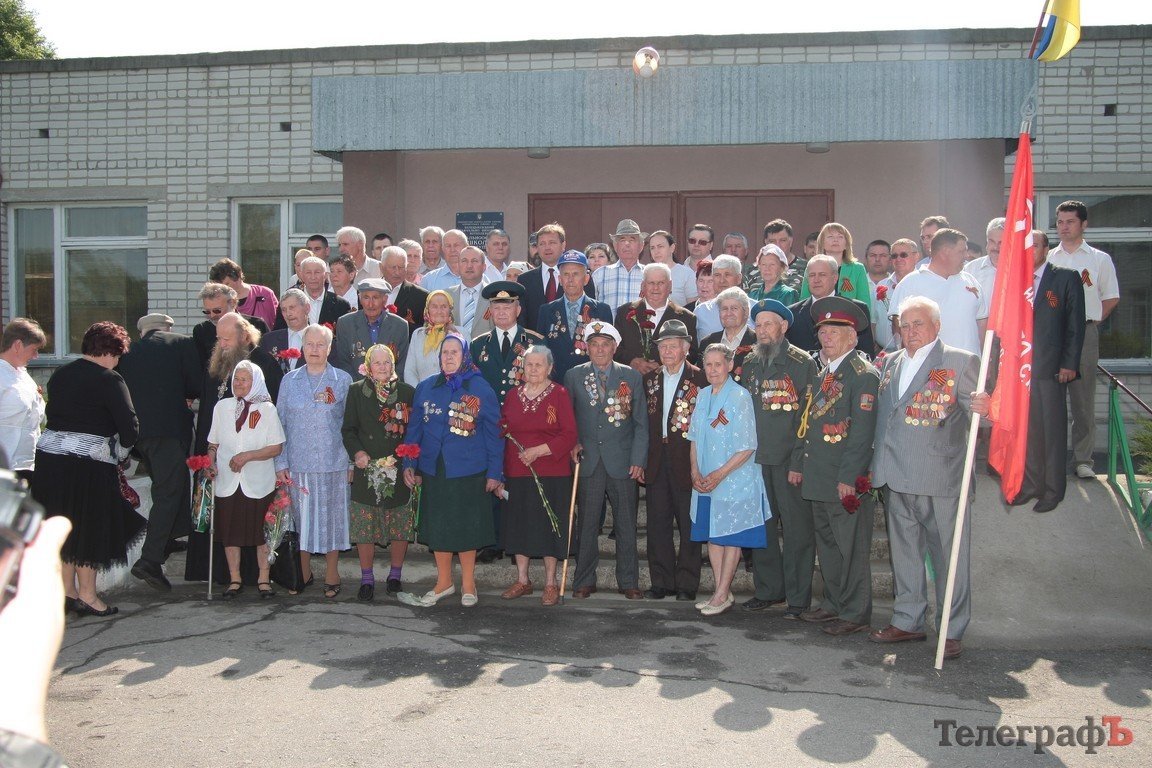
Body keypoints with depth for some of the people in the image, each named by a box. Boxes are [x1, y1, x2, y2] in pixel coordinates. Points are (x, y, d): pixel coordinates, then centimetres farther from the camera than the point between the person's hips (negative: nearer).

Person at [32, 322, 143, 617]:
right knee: (91, 527, 6)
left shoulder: (59, 374, 10)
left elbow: (51, 413, 14)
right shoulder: (109, 380, -11)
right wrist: (120, 450, 2)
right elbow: (130, 426, -15)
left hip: (49, 457, 7)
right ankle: (87, 595, 13)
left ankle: (66, 590, 26)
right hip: (89, 463, -7)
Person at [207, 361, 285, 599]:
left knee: (261, 532, 4)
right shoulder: (222, 407, 5)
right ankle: (234, 580, 20)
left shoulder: (267, 409, -3)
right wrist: (211, 462, -5)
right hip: (228, 481, 3)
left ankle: (264, 580, 16)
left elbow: (276, 447, -7)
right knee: (230, 532, 8)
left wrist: (247, 456, -17)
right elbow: (213, 442, 13)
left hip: (259, 483, -2)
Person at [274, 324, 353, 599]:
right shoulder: (289, 381, 7)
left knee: (332, 516, 4)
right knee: (301, 517, 7)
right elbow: (281, 424, 7)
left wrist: (352, 462, -2)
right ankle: (303, 572, 22)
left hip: (333, 463, -1)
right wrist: (281, 463, 1)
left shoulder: (343, 380, 2)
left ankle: (331, 573, 17)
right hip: (298, 463, 2)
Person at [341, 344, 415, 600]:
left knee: (401, 528, 5)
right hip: (366, 469, 0)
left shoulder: (407, 392, 4)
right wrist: (357, 452, -10)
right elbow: (348, 429, 7)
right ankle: (367, 579, 16)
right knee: (364, 528, 2)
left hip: (399, 471, 0)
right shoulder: (357, 391, 6)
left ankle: (395, 576, 22)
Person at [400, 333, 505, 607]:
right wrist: (409, 465, 2)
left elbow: (494, 433, -2)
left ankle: (468, 585, 22)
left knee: (466, 528, 6)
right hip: (433, 471, 3)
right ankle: (444, 583, 28)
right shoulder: (426, 388, 5)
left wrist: (494, 473, -6)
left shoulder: (481, 389, -3)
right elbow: (414, 428, 10)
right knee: (438, 527, 12)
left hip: (468, 472, -3)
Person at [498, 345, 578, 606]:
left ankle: (550, 584, 15)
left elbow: (569, 435, -9)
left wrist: (538, 451, -18)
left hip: (551, 475, -4)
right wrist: (501, 468, 0)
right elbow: (503, 431, 14)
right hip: (516, 473, 4)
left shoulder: (559, 394, -5)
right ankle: (522, 580, 24)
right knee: (518, 526, 10)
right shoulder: (513, 395, 10)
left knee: (548, 526, 2)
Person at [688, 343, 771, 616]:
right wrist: (695, 472, -1)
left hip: (734, 480, -6)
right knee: (712, 535, 11)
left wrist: (719, 475, -17)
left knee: (731, 537, 2)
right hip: (705, 481, 7)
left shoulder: (739, 396, -12)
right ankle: (721, 592, 21)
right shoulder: (703, 395, 7)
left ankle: (722, 594, 11)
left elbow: (747, 447, -14)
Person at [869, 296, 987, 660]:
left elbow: (974, 411, -9)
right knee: (904, 552, 16)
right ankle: (908, 621, 28)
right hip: (896, 479, 6)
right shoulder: (890, 363, 14)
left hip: (940, 479, -6)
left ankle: (951, 631, 13)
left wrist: (983, 410, -32)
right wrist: (875, 465, 11)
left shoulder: (960, 361, -3)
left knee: (949, 556, 2)